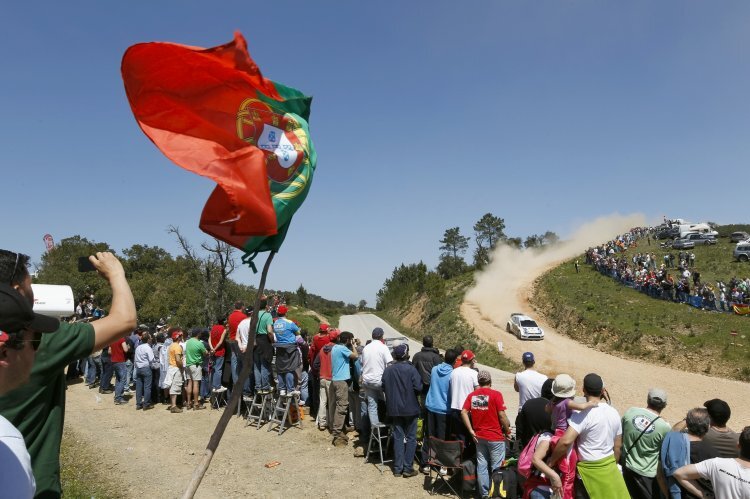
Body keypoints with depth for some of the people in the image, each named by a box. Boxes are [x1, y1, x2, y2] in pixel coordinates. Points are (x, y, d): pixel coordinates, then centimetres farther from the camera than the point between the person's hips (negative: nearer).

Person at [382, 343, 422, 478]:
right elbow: (418, 387, -18)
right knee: (410, 438, 8)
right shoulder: (411, 369, -15)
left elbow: (383, 387, 1)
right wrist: (410, 392, 4)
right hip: (410, 408, -3)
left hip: (394, 408, 4)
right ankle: (408, 468, 9)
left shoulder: (388, 370, -4)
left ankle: (397, 468, 14)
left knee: (398, 437, 12)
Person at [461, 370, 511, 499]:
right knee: (497, 467, 7)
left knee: (482, 465, 13)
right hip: (495, 437, -4)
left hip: (479, 436, 5)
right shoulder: (496, 394, -12)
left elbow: (464, 412, -3)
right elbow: (502, 416, -14)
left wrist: (471, 431, 1)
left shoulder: (472, 395, 2)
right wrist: (507, 431, -1)